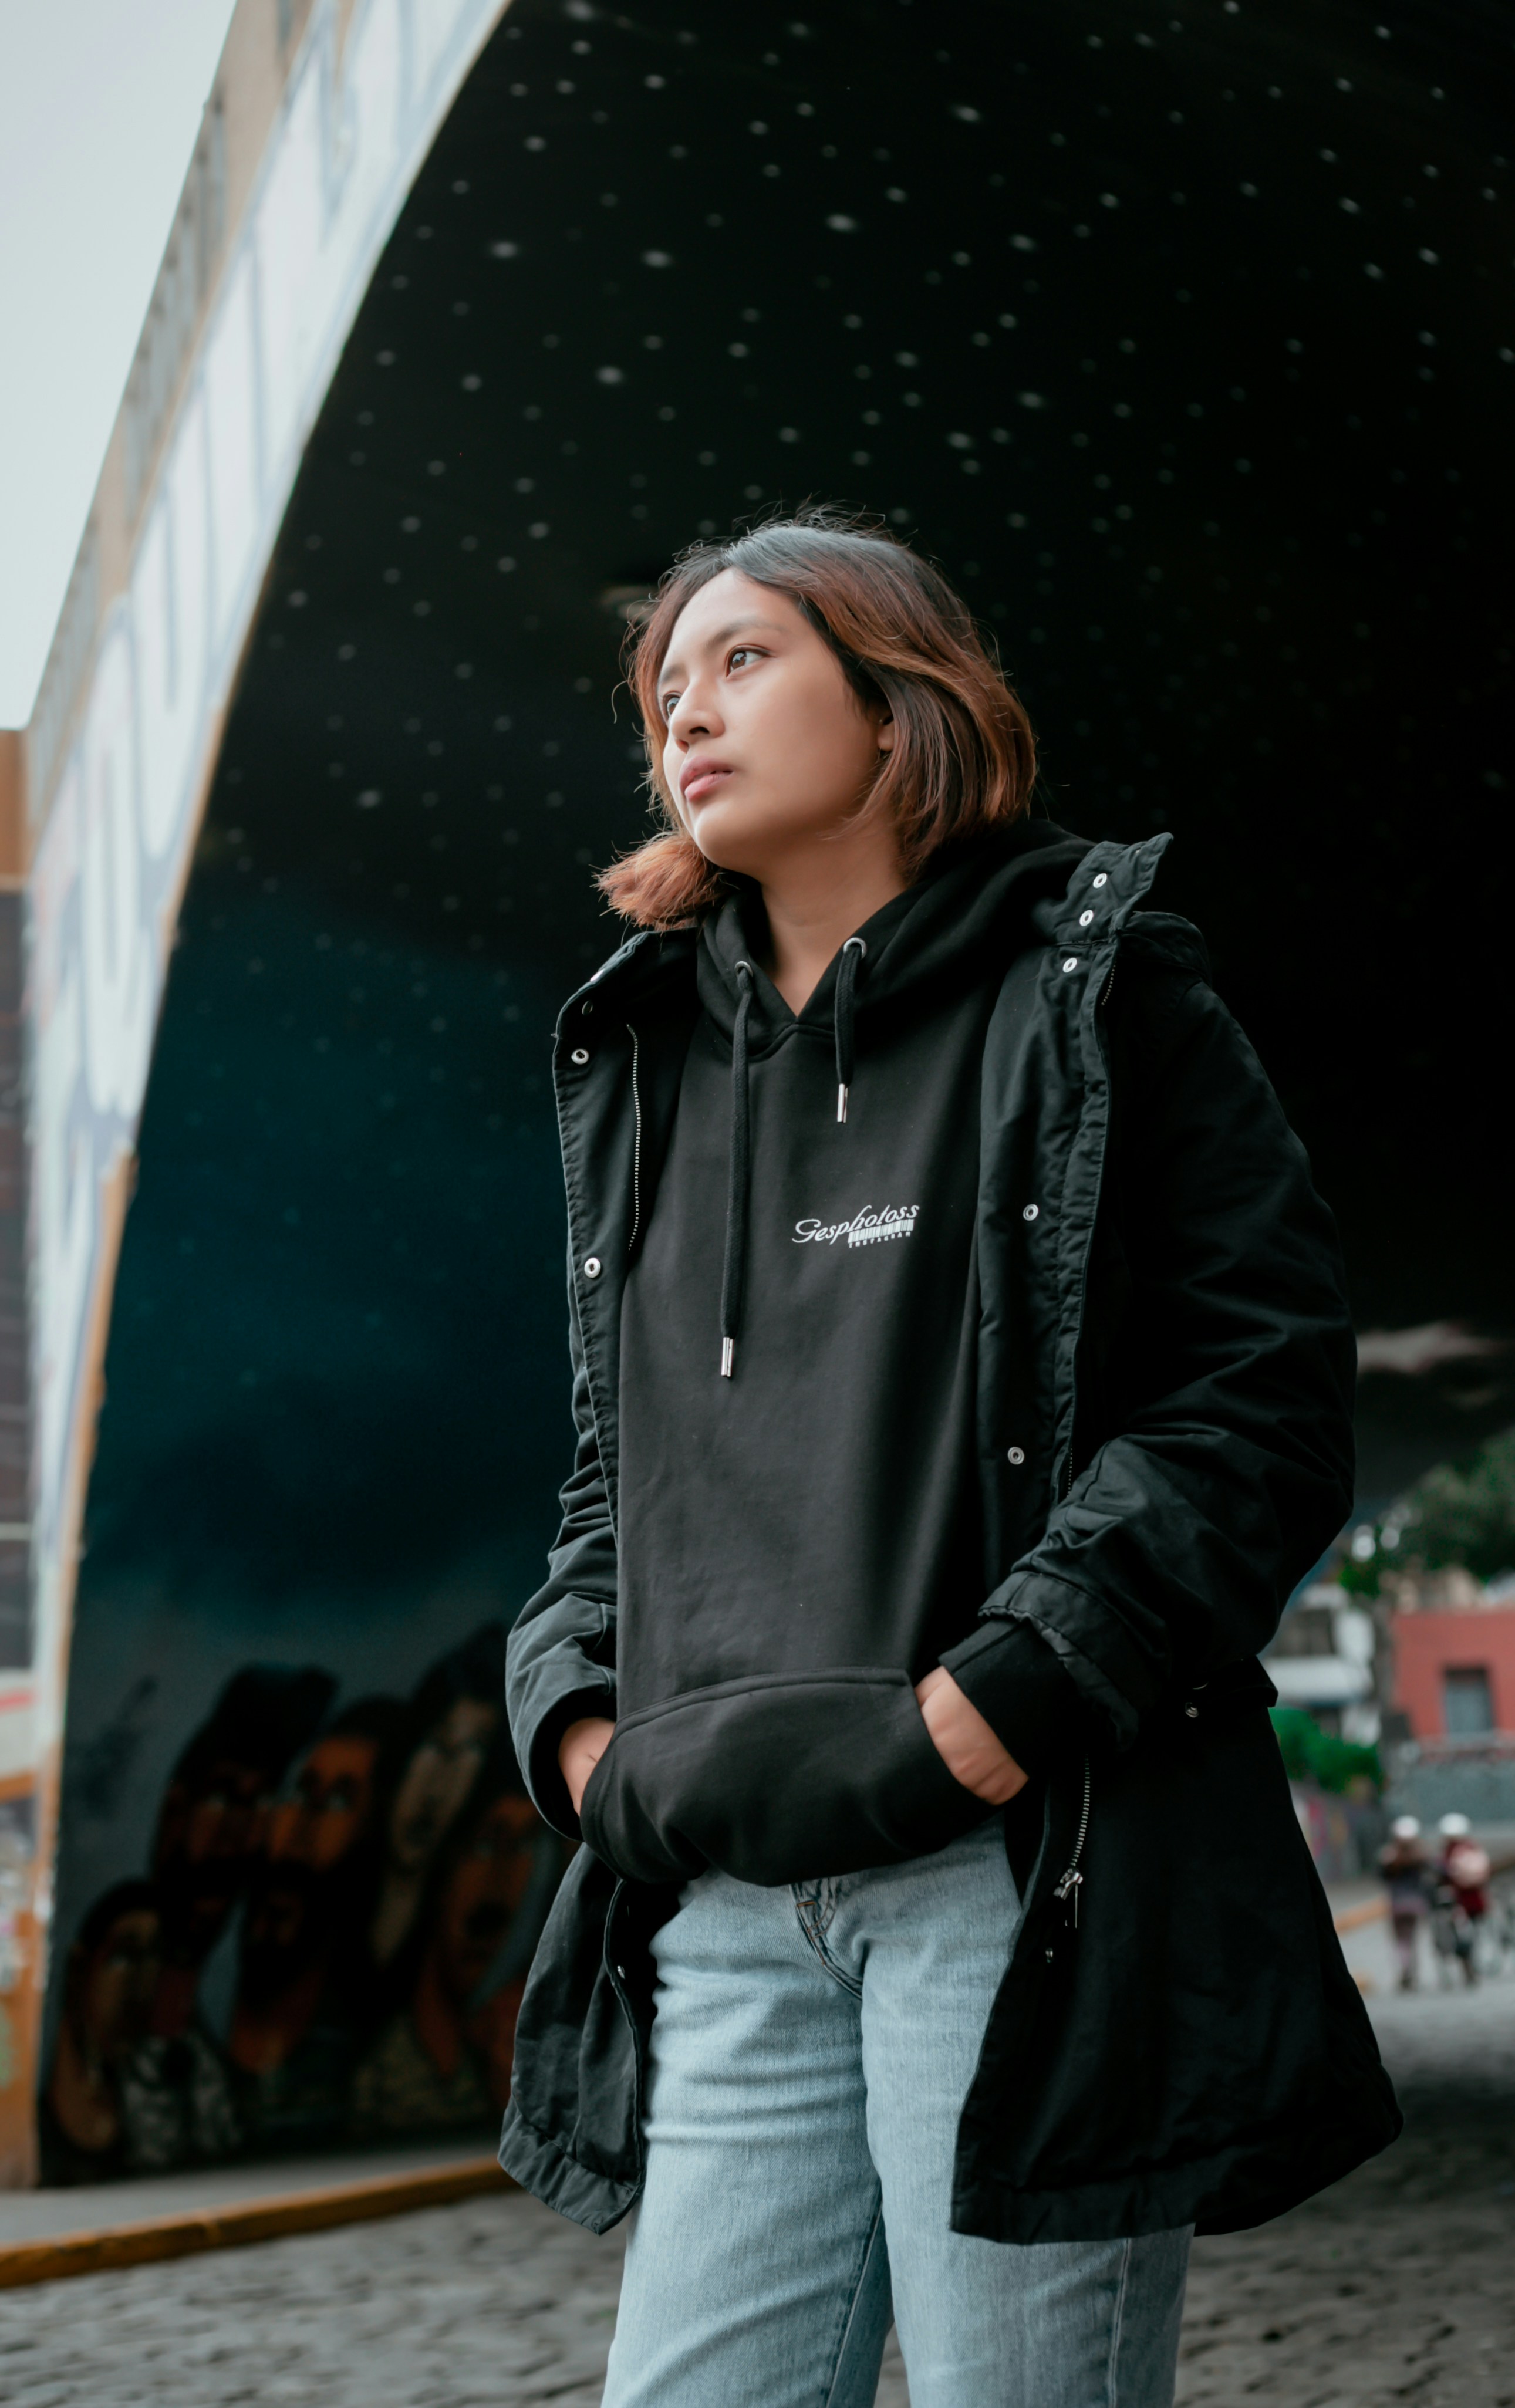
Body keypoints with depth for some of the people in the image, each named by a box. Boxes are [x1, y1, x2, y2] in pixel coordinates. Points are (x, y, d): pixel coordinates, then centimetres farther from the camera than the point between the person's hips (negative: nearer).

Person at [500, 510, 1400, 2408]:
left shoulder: (1093, 995, 3)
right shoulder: (640, 1062, 19)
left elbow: (1266, 1400, -4)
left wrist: (992, 1706, -14)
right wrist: (581, 1715, 5)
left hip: (1023, 1873, -5)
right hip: (733, 1901, 5)